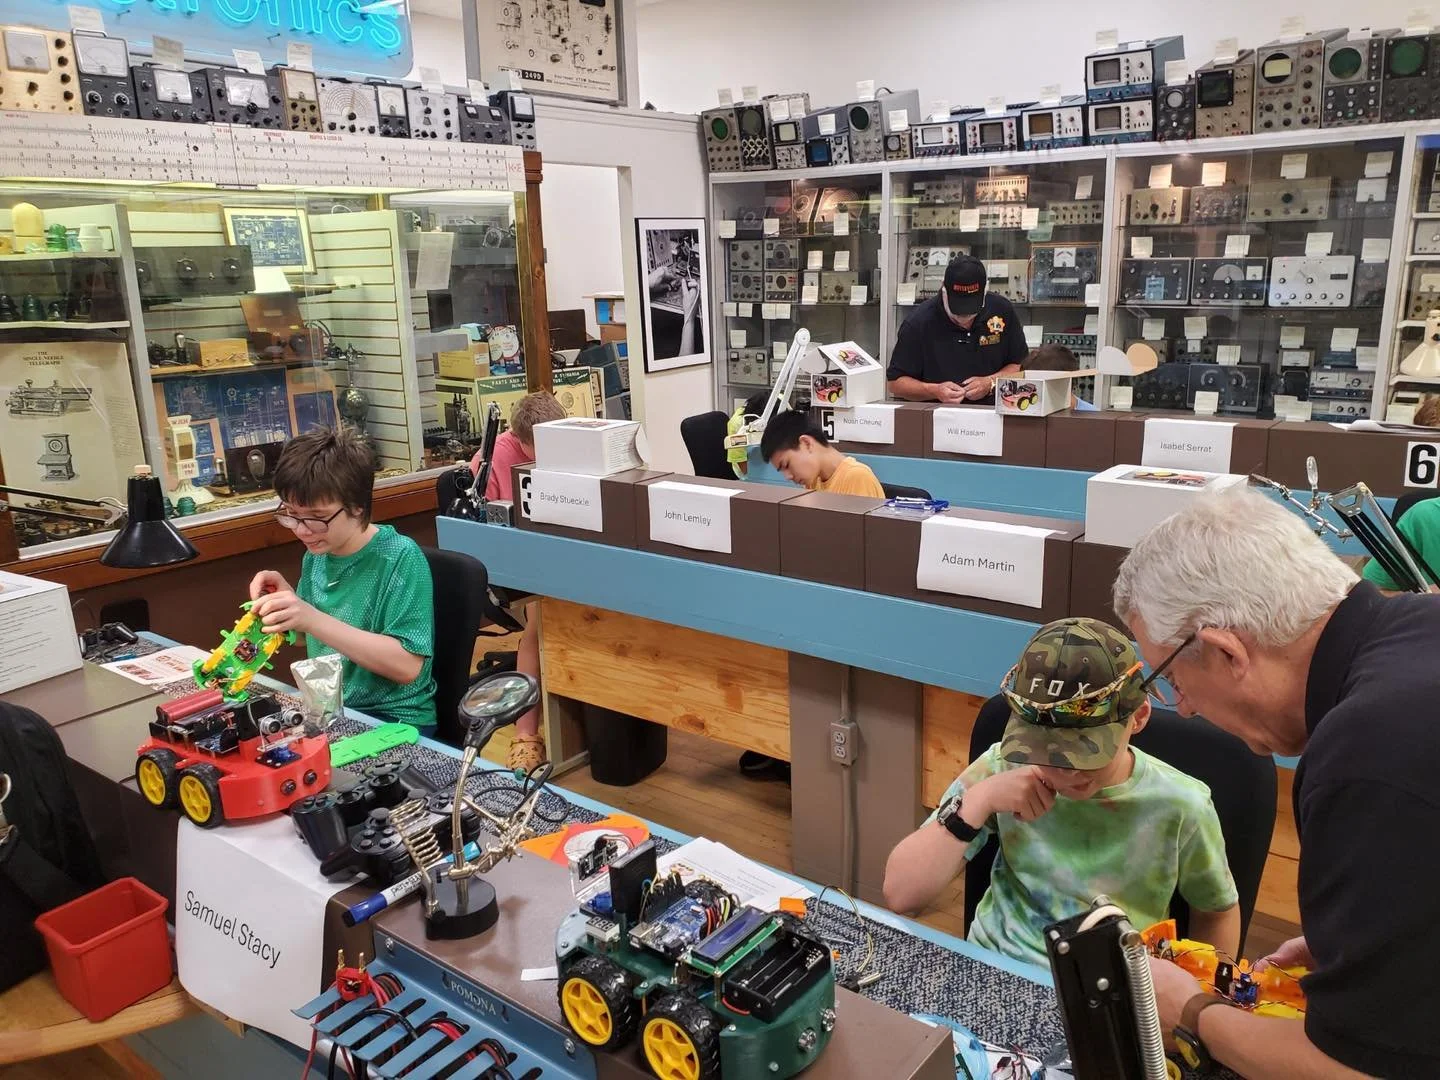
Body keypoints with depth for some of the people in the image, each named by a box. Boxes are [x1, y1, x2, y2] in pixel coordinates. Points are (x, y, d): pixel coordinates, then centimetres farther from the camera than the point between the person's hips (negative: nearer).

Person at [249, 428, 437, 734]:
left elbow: (408, 666, -23)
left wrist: (313, 619, -28)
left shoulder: (399, 558, -17)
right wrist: (288, 597, -3)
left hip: (394, 721, -7)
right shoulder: (317, 553, 3)